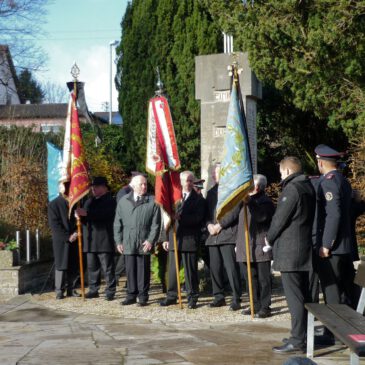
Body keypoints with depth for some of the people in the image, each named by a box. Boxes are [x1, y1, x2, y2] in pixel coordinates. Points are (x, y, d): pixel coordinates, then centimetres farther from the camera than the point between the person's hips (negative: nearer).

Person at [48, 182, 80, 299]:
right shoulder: (53, 204, 0)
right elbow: (54, 225, -6)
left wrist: (76, 233, -7)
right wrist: (67, 236, -13)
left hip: (75, 240, 3)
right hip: (61, 241, -3)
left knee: (75, 266, 3)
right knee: (61, 266, -2)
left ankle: (71, 289, 13)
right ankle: (59, 291, 3)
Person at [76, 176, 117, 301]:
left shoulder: (110, 201, -2)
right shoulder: (90, 201, 21)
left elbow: (104, 213, -21)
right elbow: (85, 218, 17)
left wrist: (86, 213, -27)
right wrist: (80, 215, -7)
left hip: (104, 240, -7)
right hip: (90, 240, 7)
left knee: (107, 267, -4)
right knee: (92, 267, 9)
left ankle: (110, 291, 0)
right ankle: (93, 290, 15)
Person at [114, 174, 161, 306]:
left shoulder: (152, 202, 0)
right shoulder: (123, 201, 8)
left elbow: (156, 224, -2)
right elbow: (117, 223, 10)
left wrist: (151, 240, -9)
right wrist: (118, 241, 4)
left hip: (145, 244, -2)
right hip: (128, 243, 2)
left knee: (143, 270, 3)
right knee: (130, 270, 6)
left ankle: (143, 296, 10)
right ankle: (131, 295, 15)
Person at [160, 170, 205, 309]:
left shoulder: (198, 199, 2)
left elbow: (198, 218, -11)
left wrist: (181, 217, -23)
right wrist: (166, 238, 7)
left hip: (189, 240, -3)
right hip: (174, 239, 4)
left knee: (190, 270, 0)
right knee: (172, 269, 7)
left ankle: (192, 297, 8)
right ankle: (171, 296, 15)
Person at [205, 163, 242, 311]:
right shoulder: (211, 192, 22)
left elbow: (235, 210, -9)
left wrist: (220, 225, -13)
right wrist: (209, 225, 0)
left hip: (228, 234, -6)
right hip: (213, 236, 6)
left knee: (231, 268, -10)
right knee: (215, 268, 7)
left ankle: (236, 299, -6)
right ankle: (219, 297, 16)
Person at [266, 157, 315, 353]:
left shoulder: (292, 189, -17)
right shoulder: (308, 187, 13)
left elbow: (280, 218, -15)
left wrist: (269, 238, 4)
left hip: (290, 252, -10)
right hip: (305, 249, 10)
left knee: (294, 296, -8)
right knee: (303, 294, 15)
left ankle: (297, 340, -7)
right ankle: (304, 334, 23)